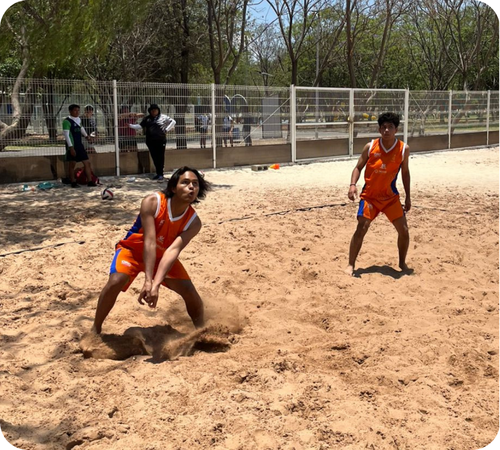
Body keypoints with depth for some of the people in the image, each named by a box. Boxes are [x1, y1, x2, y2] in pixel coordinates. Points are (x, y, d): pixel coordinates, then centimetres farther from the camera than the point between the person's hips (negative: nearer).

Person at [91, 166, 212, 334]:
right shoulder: (152, 202, -31)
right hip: (133, 249, -3)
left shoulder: (193, 222, -23)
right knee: (115, 282, -28)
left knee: (190, 291, -12)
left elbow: (173, 250, -35)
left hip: (162, 256, 3)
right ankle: (95, 330, -5)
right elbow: (149, 242, -37)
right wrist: (148, 281, -45)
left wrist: (156, 284, -48)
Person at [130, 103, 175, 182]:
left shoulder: (163, 117, 1)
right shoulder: (147, 118, 11)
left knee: (160, 157, -5)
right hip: (150, 141, 4)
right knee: (154, 158, 9)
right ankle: (158, 173, 19)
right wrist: (130, 125, -1)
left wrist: (166, 130, -2)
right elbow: (140, 126, 9)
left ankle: (161, 174, -3)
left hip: (160, 140, -4)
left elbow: (173, 122, 5)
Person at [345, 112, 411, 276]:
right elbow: (358, 167, -1)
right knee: (361, 229, -10)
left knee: (403, 230, -1)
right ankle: (351, 265, 3)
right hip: (369, 195, -1)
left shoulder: (403, 149, -5)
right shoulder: (370, 147, -8)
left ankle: (402, 263, 22)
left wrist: (408, 197, 6)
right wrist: (353, 185, -19)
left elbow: (405, 172, 6)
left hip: (391, 196, 2)